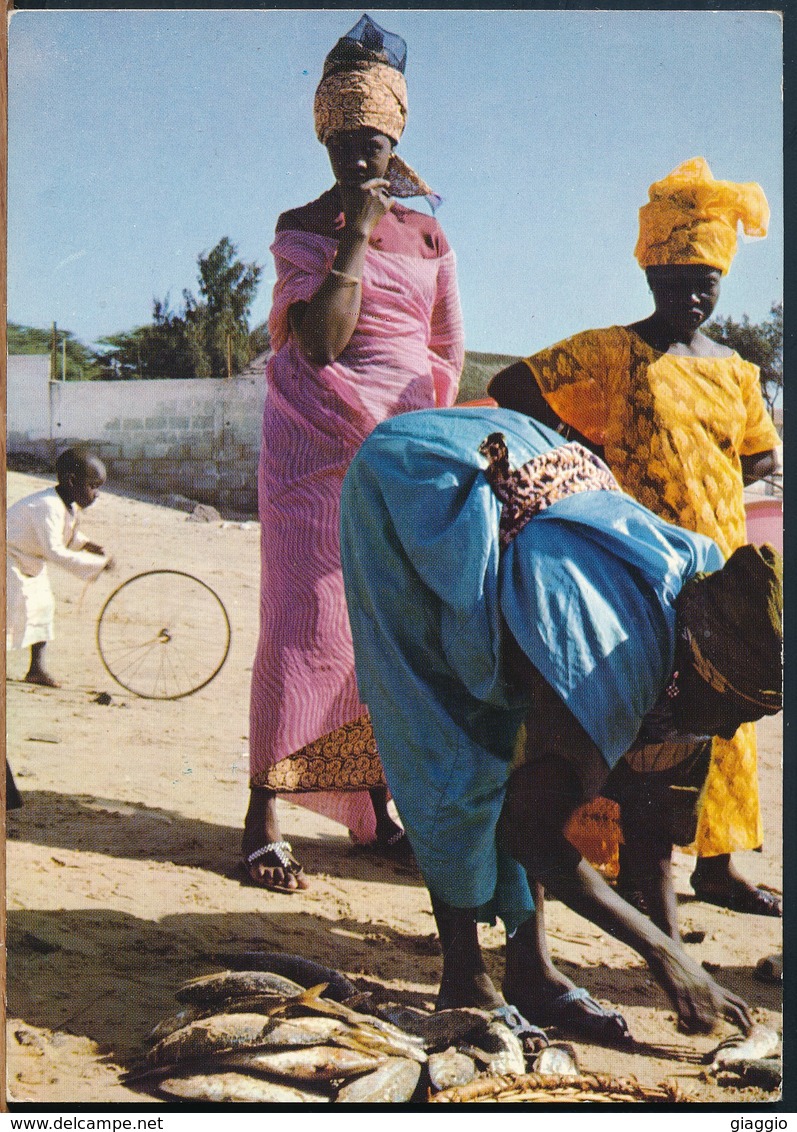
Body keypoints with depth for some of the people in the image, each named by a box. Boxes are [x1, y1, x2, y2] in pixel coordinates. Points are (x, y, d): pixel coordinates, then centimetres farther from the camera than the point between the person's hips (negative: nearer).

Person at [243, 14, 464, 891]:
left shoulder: (429, 236, 12)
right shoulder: (301, 228, 1)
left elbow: (449, 351, 16)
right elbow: (323, 339, -14)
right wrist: (357, 234, -12)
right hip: (317, 448, -4)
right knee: (310, 623, -9)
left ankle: (375, 811, 11)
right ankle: (263, 818, -4)